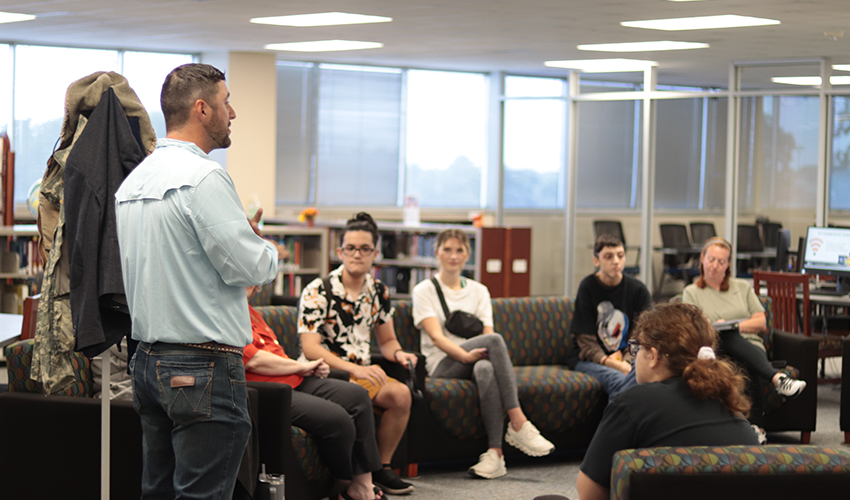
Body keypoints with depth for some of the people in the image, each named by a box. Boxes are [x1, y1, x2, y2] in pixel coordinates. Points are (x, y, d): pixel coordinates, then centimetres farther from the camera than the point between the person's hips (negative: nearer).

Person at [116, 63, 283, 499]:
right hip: (204, 366, -9)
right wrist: (268, 251, 6)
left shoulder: (132, 181, 13)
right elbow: (250, 267, -16)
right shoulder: (203, 177, -15)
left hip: (147, 360, 9)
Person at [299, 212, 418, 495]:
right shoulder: (318, 292, -10)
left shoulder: (379, 292, 10)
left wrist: (398, 353, -6)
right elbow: (310, 348, -19)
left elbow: (386, 340, 20)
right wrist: (354, 368, -31)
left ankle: (381, 469, -6)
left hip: (361, 372, 6)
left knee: (400, 394, -23)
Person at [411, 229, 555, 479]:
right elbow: (436, 336, -8)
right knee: (494, 340, -33)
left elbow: (487, 333, 6)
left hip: (473, 362, 3)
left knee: (485, 369, -38)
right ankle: (518, 423, -39)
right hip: (442, 365, -3)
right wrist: (465, 355, -26)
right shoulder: (424, 290, 7)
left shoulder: (479, 291, 20)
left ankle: (495, 452, -44)